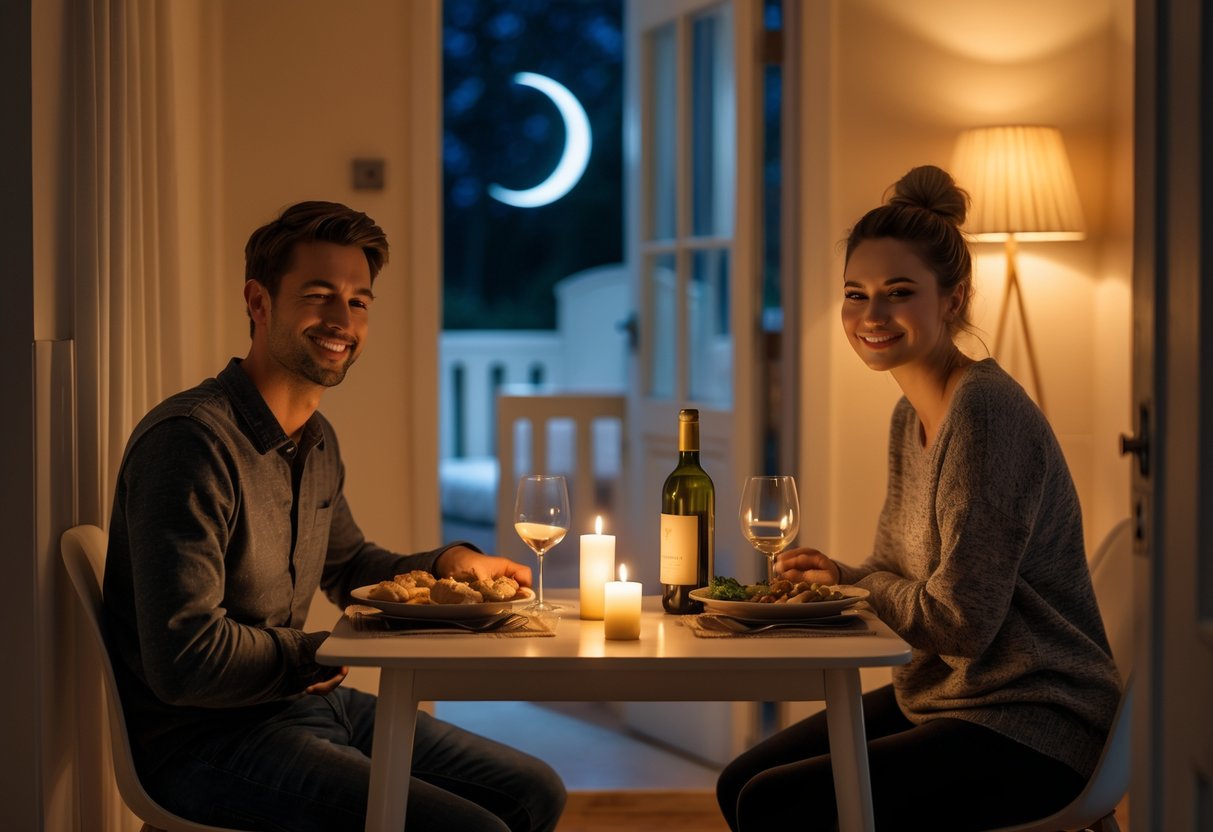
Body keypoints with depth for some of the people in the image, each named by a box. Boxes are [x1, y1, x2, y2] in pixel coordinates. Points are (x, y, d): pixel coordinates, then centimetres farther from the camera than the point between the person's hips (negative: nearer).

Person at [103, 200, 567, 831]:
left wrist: (447, 564, 6)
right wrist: (319, 654, -10)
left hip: (309, 702, 10)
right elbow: (185, 660, -27)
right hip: (209, 741, -9)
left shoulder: (318, 442, 9)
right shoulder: (191, 439, -22)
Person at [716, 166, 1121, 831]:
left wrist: (853, 584, -6)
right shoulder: (912, 415, 9)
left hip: (1033, 731, -9)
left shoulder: (984, 412, -21)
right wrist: (838, 576, -5)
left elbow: (959, 620, -23)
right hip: (937, 696, 9)